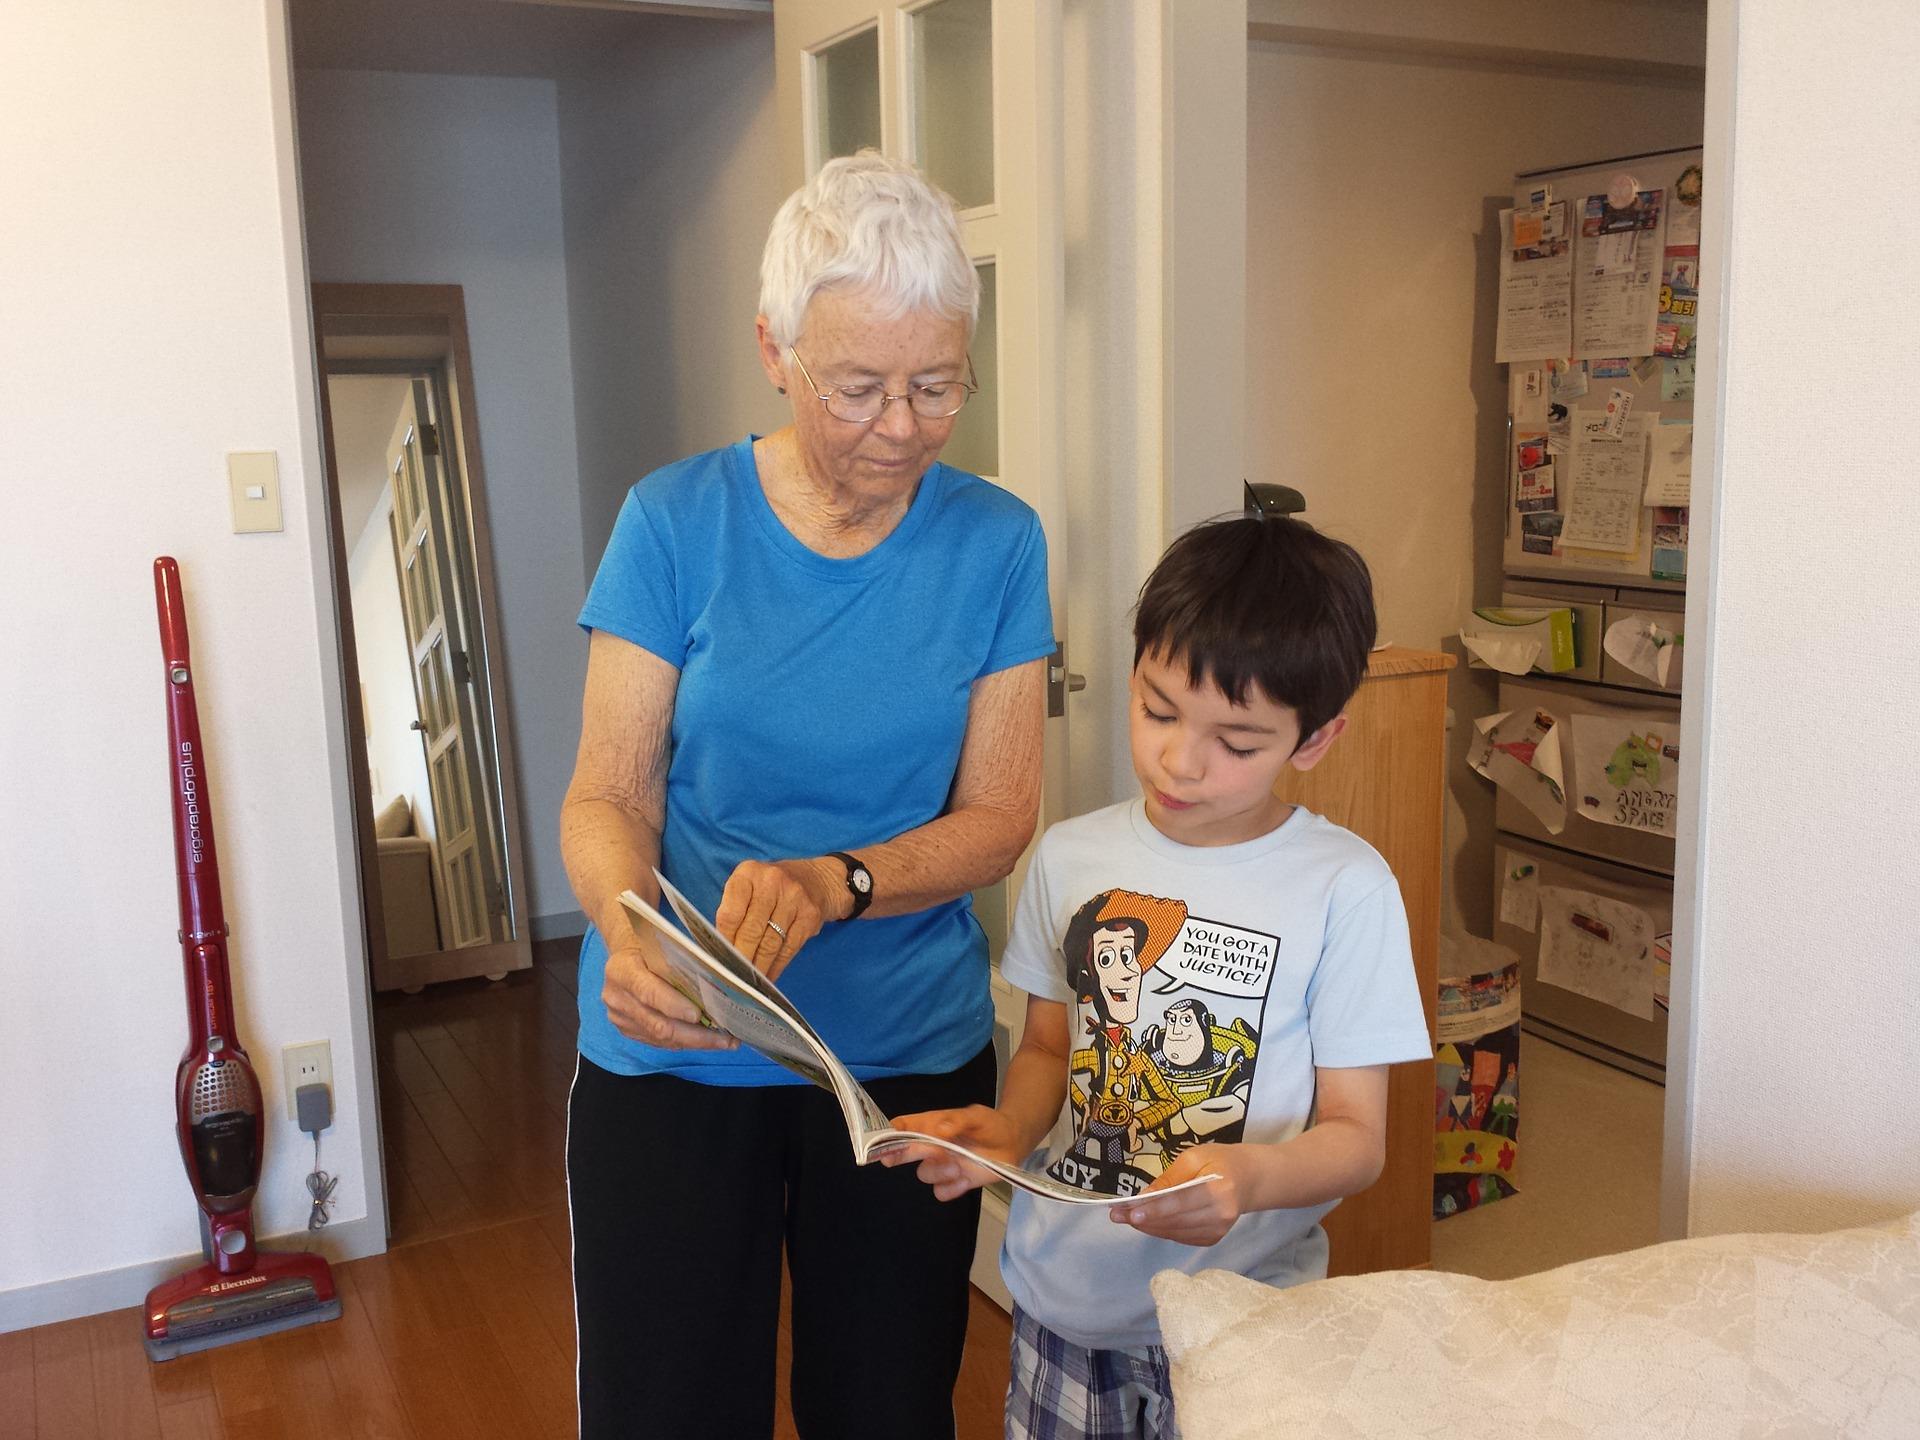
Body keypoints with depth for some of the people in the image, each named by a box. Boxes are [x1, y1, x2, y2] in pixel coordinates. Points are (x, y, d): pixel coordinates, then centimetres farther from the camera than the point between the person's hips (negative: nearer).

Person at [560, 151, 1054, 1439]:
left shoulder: (996, 542, -4)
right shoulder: (677, 522, -8)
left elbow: (998, 815, -6)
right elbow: (608, 796, -8)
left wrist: (833, 882, -24)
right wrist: (628, 933, -30)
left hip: (914, 1056, 2)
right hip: (674, 1059, -1)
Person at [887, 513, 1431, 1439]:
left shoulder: (1345, 888, -13)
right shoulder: (1069, 858, -1)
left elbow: (1356, 1137, -9)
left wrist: (1250, 1175, -28)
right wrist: (1009, 1130, -9)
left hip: (1240, 1326, -3)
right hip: (1061, 1301, 3)